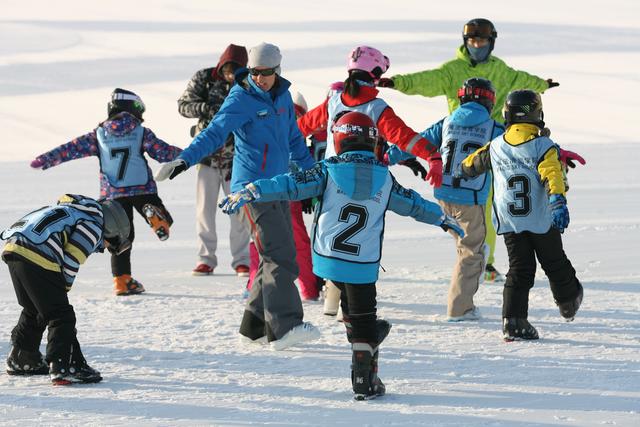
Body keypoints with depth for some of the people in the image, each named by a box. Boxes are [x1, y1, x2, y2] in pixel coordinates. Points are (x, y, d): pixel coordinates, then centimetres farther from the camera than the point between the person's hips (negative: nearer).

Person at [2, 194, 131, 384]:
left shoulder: (71, 210, 32)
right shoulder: (93, 225, 3)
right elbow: (71, 260, -5)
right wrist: (64, 287, 9)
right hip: (36, 257, -10)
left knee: (33, 311, 27)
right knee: (61, 316, -3)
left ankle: (20, 361, 38)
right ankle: (65, 367, -10)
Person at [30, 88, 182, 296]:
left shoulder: (98, 135, 5)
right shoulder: (142, 133, 1)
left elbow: (71, 148, 5)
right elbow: (164, 152, 1)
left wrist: (44, 160, 9)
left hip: (113, 194, 2)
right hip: (143, 190, -2)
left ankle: (122, 280, 5)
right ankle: (156, 215, -30)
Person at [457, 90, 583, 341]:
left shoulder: (495, 147, 3)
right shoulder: (544, 146, -10)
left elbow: (472, 163, 20)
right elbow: (552, 175, -26)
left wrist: (461, 172, 42)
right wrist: (559, 202, -37)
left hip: (509, 223, 3)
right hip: (542, 221, -3)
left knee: (519, 270, 5)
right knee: (555, 263, 17)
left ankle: (513, 321, -5)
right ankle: (569, 303, 38)